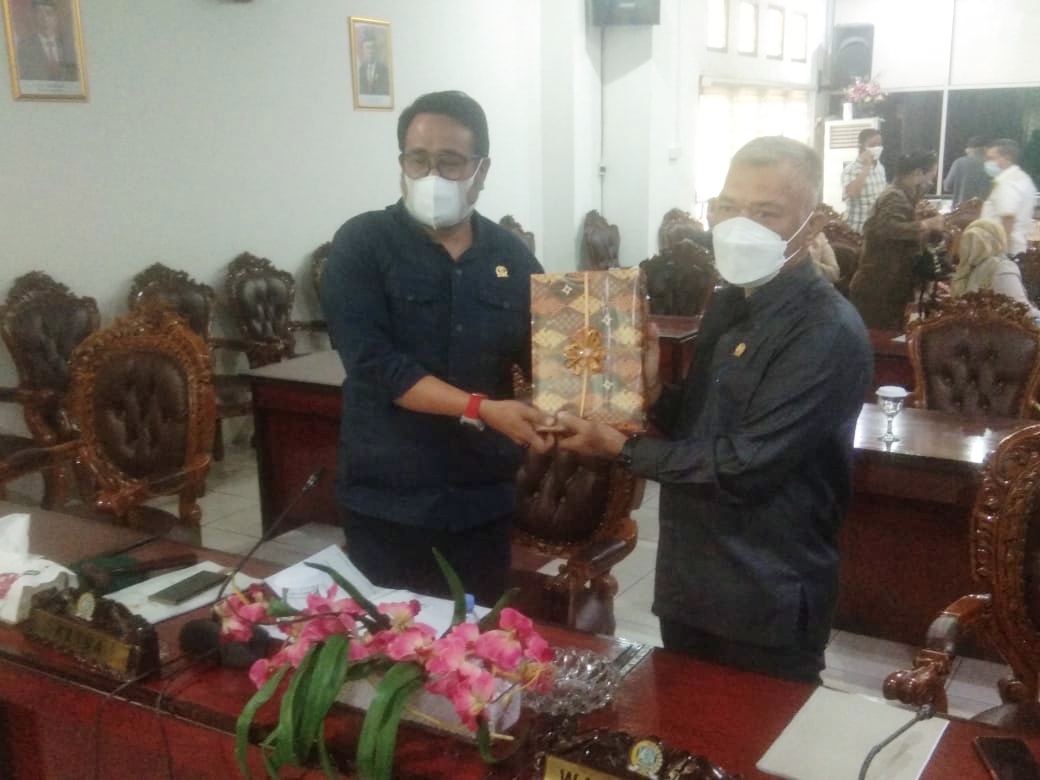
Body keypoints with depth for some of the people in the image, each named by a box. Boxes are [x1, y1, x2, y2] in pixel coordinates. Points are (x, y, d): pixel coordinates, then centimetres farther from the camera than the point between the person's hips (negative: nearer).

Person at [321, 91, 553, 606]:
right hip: (387, 499, -3)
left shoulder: (510, 255, 4)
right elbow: (376, 364, -17)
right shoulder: (362, 245, -7)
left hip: (484, 497, 3)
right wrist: (481, 409, -25)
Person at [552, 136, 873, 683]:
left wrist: (622, 449, -16)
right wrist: (652, 391, -9)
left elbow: (742, 467, -25)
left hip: (768, 605, -7)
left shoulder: (829, 333, -21)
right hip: (689, 584, 7)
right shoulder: (728, 303, 5)